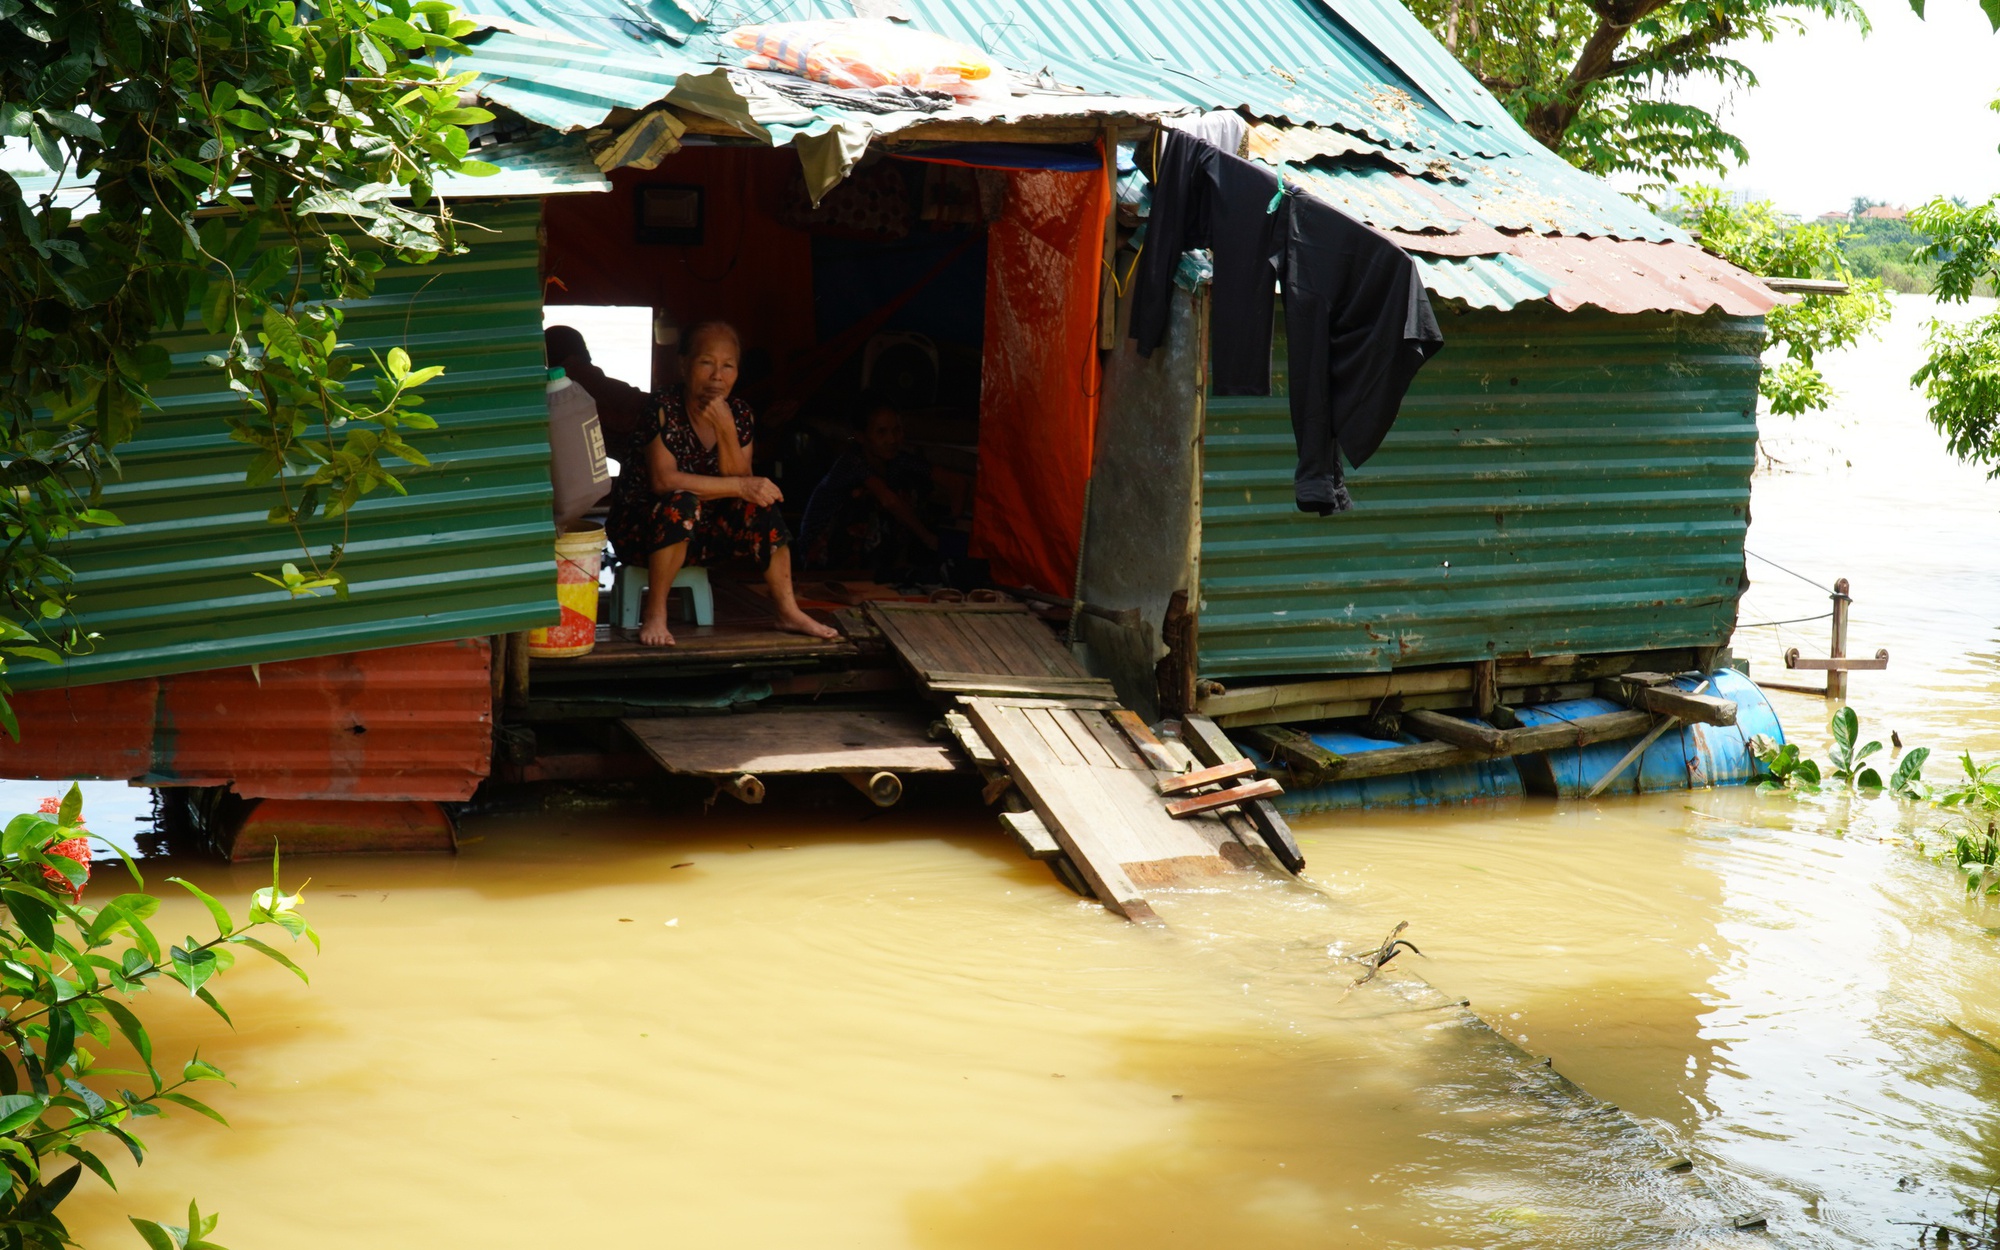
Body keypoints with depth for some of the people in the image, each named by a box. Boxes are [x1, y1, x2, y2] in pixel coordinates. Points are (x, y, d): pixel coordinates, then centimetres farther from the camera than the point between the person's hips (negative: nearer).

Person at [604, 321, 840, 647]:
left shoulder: (739, 415, -2)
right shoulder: (663, 410, -19)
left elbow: (740, 481, -9)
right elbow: (663, 480, -29)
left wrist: (725, 429, -24)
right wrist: (740, 487, -30)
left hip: (704, 532, 6)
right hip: (642, 528, -6)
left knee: (762, 502, -14)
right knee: (683, 502, -35)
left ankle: (788, 612, -7)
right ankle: (655, 616, -27)